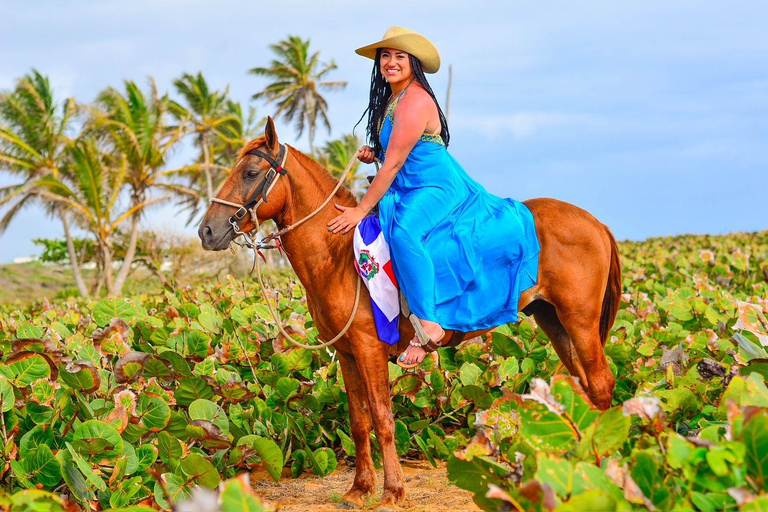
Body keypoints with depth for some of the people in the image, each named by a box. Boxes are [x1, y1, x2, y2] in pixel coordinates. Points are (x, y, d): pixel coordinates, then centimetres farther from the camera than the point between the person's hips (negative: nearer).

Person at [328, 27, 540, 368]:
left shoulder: (415, 100, -18)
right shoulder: (390, 98, 13)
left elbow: (395, 163, -21)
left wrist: (361, 210, -20)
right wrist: (373, 153, 4)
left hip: (436, 189, -11)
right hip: (409, 192, 11)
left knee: (404, 233, -37)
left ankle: (428, 324, -37)